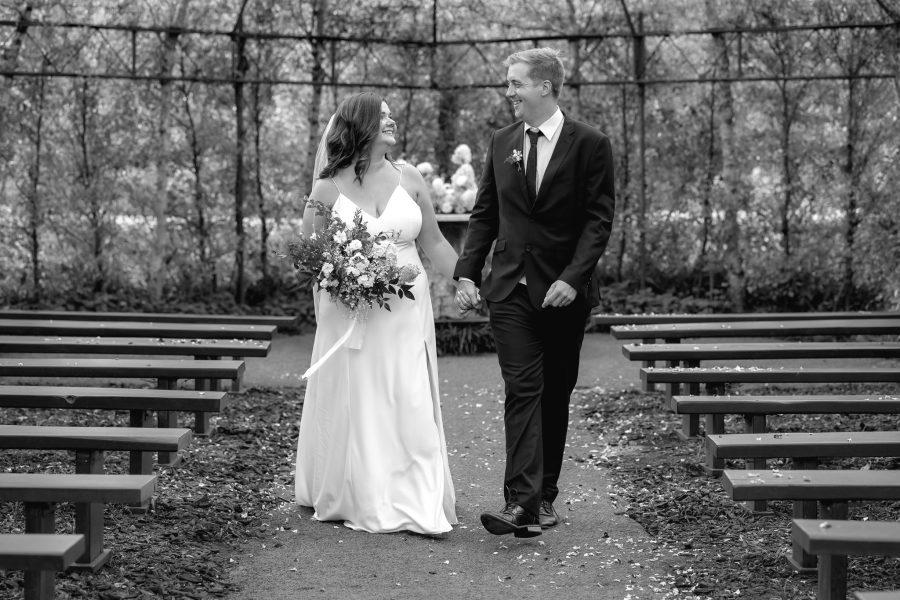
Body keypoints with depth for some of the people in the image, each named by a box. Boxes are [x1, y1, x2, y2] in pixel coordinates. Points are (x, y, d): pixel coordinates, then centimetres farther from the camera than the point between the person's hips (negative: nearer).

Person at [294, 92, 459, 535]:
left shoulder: (409, 179, 6)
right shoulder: (328, 188, -1)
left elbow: (433, 242, 13)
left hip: (406, 311, 2)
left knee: (411, 405, -3)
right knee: (356, 406, 3)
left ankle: (417, 506, -1)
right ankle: (363, 502, 15)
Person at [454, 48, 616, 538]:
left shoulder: (589, 144, -4)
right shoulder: (501, 143, 8)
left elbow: (599, 219, -7)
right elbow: (484, 215, 12)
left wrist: (573, 278, -18)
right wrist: (467, 273, 2)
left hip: (564, 291, -2)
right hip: (511, 289, 2)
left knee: (555, 395, 8)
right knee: (522, 391, -9)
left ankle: (544, 495, 20)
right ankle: (521, 501, -17)